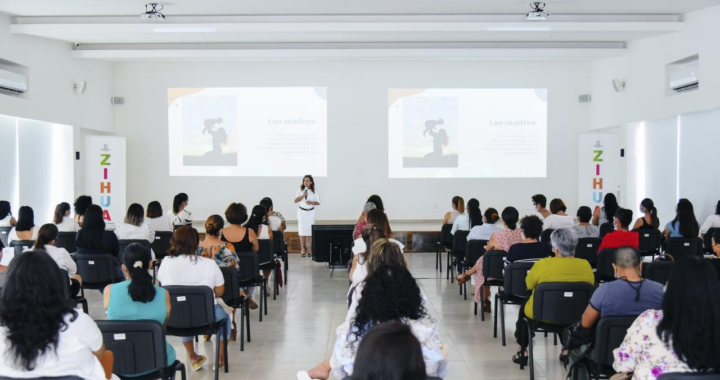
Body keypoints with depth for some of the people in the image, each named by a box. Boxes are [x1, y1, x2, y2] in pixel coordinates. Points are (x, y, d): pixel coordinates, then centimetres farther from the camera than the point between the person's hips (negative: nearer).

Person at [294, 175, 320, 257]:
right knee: (302, 230, -4)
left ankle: (309, 249, 5)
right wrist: (303, 196, -16)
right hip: (302, 211, 0)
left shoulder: (314, 191, -1)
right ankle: (303, 248, -1)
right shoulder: (300, 190, -1)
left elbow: (318, 202, -1)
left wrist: (311, 202, -18)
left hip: (311, 211, 0)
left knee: (310, 230, -1)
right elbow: (296, 200, -3)